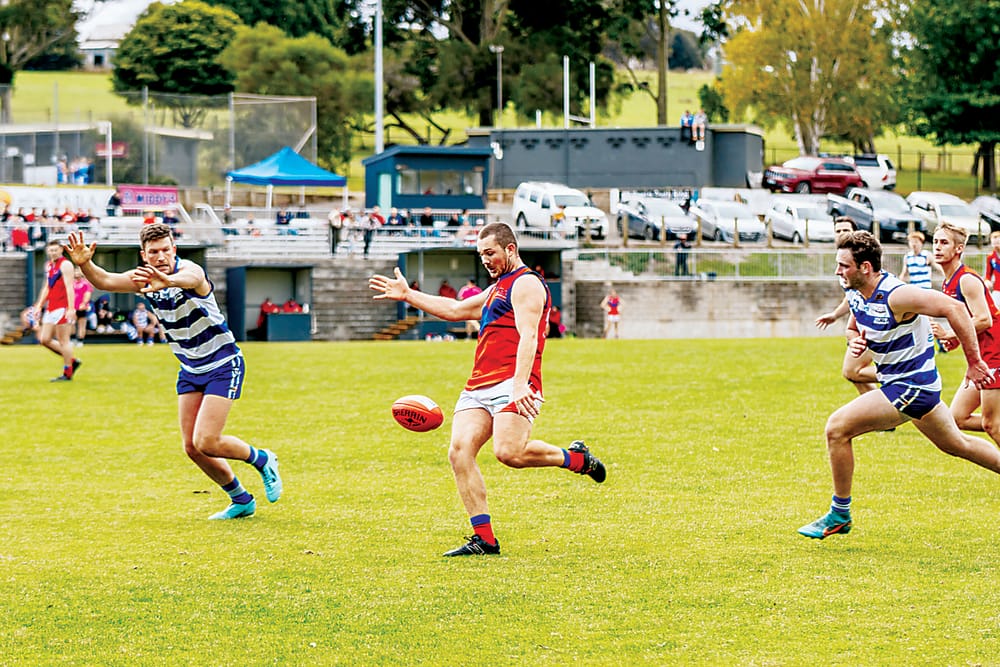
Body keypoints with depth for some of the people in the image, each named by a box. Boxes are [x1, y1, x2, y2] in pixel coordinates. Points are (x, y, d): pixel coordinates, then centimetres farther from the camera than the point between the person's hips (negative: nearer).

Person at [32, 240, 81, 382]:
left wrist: (71, 309, -23)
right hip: (51, 308, 9)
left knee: (63, 341, -5)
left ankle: (67, 374, 2)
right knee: (45, 339, 7)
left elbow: (69, 287, -16)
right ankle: (72, 361, 18)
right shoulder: (49, 265, 17)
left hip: (62, 308, -9)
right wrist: (39, 305, 21)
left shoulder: (65, 265, -9)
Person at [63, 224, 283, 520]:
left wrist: (168, 281, -75)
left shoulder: (190, 270, -25)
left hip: (224, 365, -7)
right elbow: (106, 281, -20)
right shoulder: (144, 279, -5)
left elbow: (190, 279, -51)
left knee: (206, 442, -15)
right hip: (190, 370, 7)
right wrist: (84, 264, -43)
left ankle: (262, 460, 14)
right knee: (192, 447, 4)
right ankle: (241, 500, 23)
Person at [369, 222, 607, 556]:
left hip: (512, 385, -9)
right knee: (459, 451, -11)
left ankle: (576, 458, 0)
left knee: (509, 452, -28)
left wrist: (520, 385, -29)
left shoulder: (526, 284, -2)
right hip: (478, 387, 9)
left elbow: (528, 337, -16)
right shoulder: (496, 289, 29)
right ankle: (483, 539, -12)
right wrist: (407, 295, 43)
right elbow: (454, 310, 42)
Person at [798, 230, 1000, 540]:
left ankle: (840, 514, 0)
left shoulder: (895, 296, -26)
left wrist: (974, 362, -25)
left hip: (911, 385, -10)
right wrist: (854, 340, -6)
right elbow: (855, 327, 20)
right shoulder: (855, 294, 0)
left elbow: (954, 308, -28)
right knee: (955, 444, 23)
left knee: (837, 428, -14)